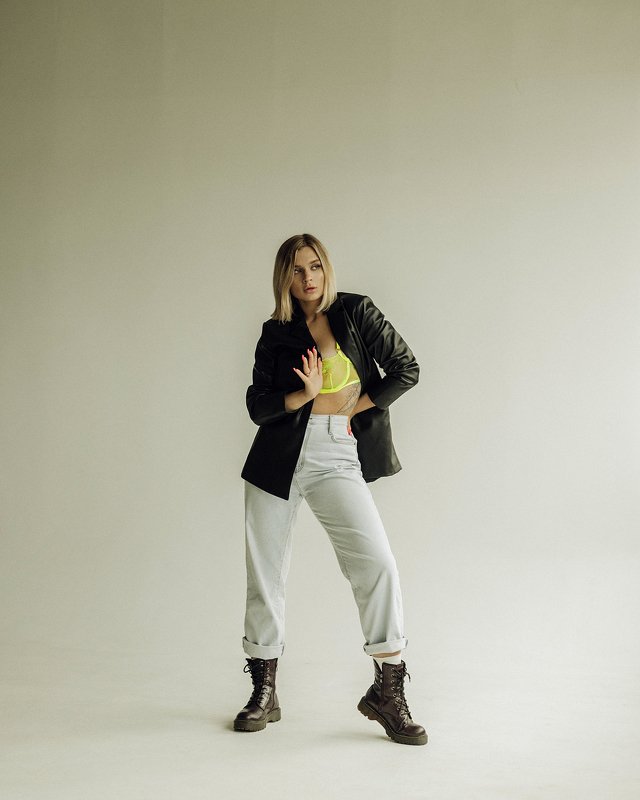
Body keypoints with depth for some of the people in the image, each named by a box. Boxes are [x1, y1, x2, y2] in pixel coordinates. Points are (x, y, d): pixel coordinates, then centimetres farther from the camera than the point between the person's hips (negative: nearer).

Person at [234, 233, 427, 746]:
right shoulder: (276, 333, 8)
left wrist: (351, 408, 1)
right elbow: (257, 406, 6)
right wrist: (304, 395, -12)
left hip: (339, 458, -2)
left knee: (378, 563, -15)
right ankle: (264, 693, 20)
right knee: (265, 573, 5)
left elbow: (406, 370, 4)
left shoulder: (357, 312, 4)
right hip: (280, 458, 2)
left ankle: (387, 692, -3)